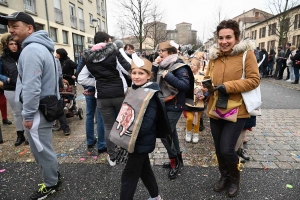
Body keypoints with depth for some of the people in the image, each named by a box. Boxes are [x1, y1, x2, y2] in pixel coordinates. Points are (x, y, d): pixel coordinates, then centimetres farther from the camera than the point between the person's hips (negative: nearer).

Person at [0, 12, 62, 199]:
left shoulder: (31, 50, -20)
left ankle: (52, 184, 23)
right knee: (44, 148, 21)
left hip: (39, 110, -10)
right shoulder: (42, 47, 12)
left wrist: (28, 114, -16)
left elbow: (31, 87, -25)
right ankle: (54, 175, 36)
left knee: (41, 149, 5)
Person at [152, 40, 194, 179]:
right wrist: (154, 67, -3)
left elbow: (186, 86, -25)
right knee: (171, 132, 16)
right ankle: (177, 160, 32)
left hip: (174, 107, -8)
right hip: (164, 105, 8)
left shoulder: (180, 68, -15)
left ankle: (175, 162, 11)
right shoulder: (163, 66, 8)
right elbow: (153, 80, 10)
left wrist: (168, 76, -27)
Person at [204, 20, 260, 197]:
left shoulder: (246, 53, -7)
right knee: (219, 149, 15)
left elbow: (254, 80, -12)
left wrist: (227, 87, -20)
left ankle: (235, 178, 27)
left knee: (227, 149, -6)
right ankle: (225, 176, 42)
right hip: (216, 110, 5)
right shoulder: (214, 56, 7)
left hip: (237, 110, -5)